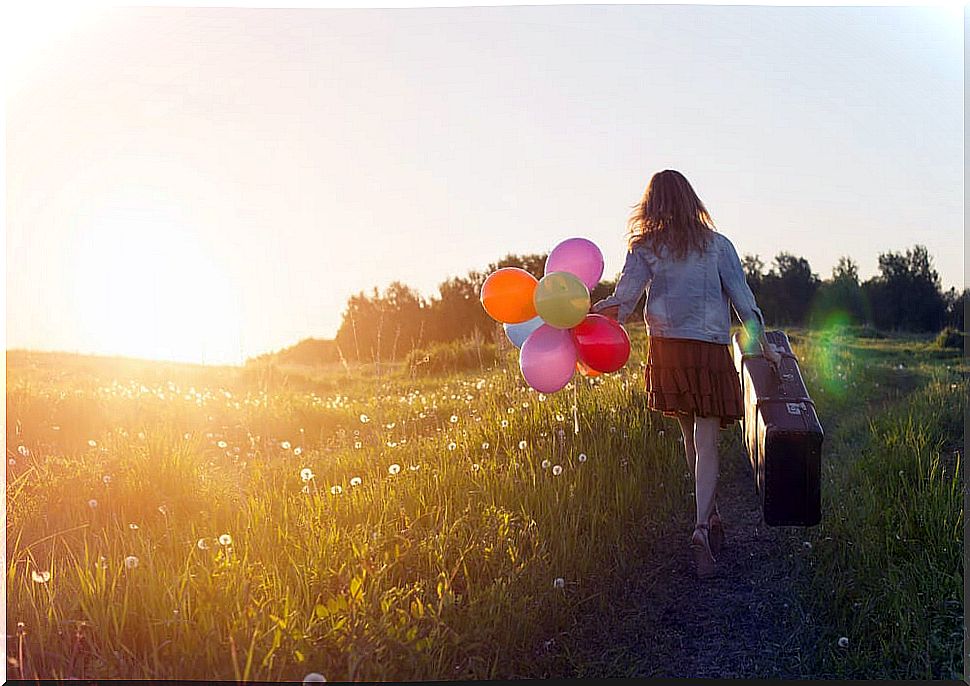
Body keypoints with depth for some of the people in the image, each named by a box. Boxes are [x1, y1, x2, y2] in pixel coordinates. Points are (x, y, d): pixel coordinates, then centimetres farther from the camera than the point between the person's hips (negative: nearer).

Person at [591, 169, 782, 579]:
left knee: (689, 437, 18)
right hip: (709, 352, -2)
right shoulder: (717, 246, 1)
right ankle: (702, 527, -19)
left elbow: (622, 301, -9)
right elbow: (742, 299, 3)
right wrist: (764, 345, 12)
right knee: (706, 444, -3)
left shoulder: (644, 249, 1)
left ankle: (711, 518, 30)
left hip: (666, 351, 2)